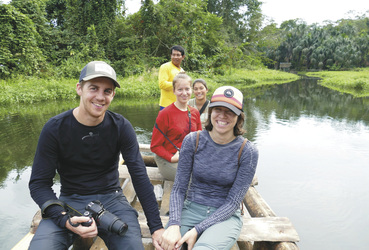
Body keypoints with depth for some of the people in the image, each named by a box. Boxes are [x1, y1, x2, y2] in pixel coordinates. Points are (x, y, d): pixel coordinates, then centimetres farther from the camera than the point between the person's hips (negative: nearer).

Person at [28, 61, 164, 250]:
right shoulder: (55, 128, -10)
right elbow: (39, 183, -7)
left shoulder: (121, 127, -8)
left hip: (110, 198, 0)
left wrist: (156, 227, -14)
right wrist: (64, 219, -26)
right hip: (69, 201, 1)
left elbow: (139, 176, -10)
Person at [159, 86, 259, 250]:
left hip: (225, 216, -1)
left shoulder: (248, 152, -10)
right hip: (191, 209, 2)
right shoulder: (192, 141, -5)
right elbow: (179, 188, -3)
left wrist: (197, 230, -17)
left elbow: (233, 202, -9)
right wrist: (174, 224, -20)